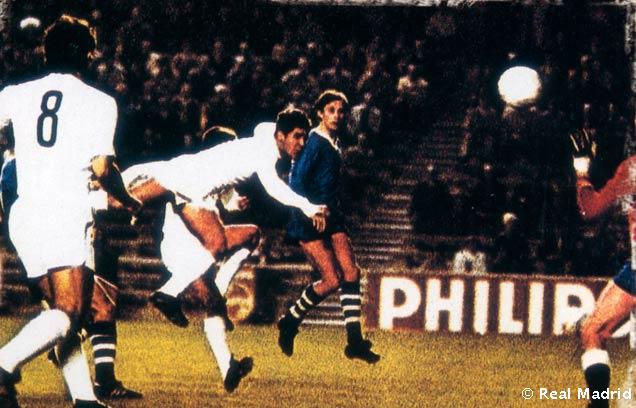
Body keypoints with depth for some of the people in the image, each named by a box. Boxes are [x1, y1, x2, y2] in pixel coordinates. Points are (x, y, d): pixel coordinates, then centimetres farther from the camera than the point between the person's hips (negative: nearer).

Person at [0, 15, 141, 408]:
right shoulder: (99, 102, 1)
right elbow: (102, 168, -4)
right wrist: (129, 200, 13)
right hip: (65, 216, -5)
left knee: (63, 308, 13)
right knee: (69, 313, -9)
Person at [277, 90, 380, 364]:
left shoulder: (333, 143, 14)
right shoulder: (315, 143, -14)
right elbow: (296, 182, -19)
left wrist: (333, 211, 15)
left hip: (331, 218, 9)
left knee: (351, 273, -2)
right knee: (332, 280, -12)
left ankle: (355, 341, 0)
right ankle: (290, 323, 8)